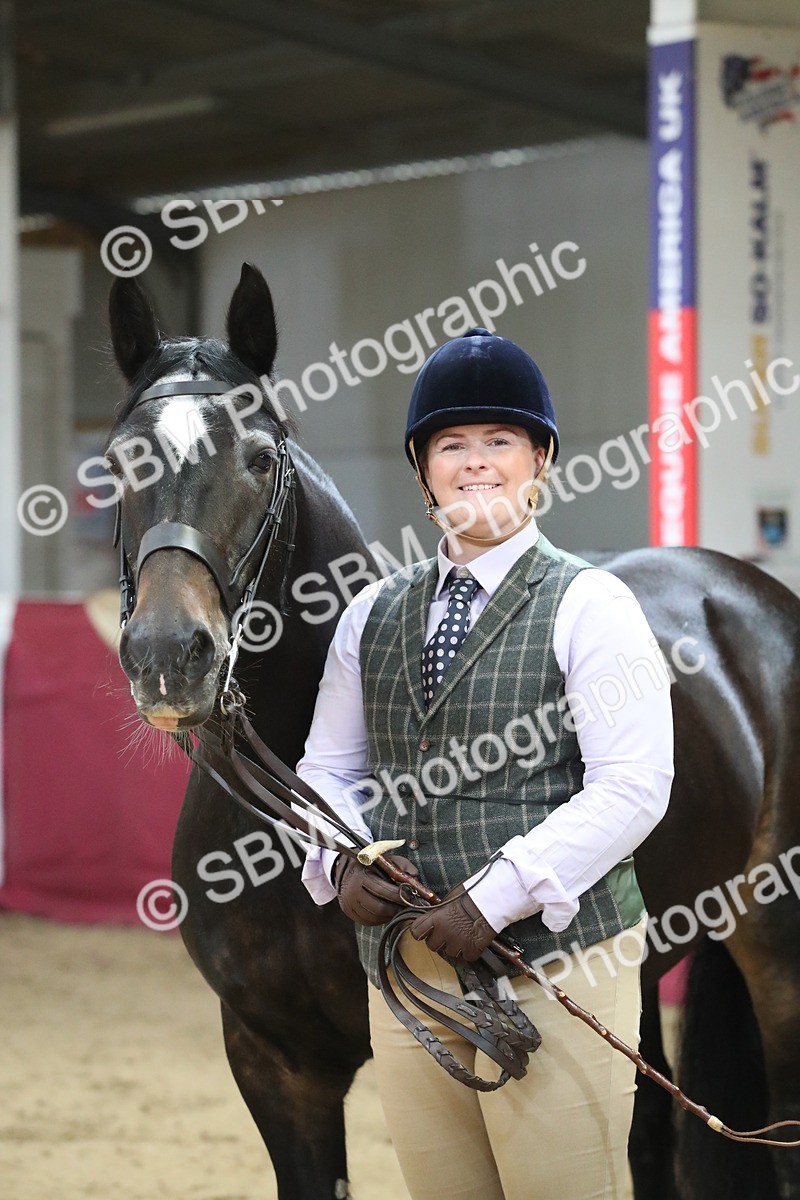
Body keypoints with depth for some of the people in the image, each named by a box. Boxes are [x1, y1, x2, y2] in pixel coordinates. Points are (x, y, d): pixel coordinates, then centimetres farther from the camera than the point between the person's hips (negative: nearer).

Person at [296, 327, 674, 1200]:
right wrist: (342, 863, -5)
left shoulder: (589, 606, -4)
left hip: (552, 958, -5)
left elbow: (631, 788, -13)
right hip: (405, 962, 5)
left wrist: (495, 898, -19)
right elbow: (327, 767, 18)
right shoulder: (373, 617, 13)